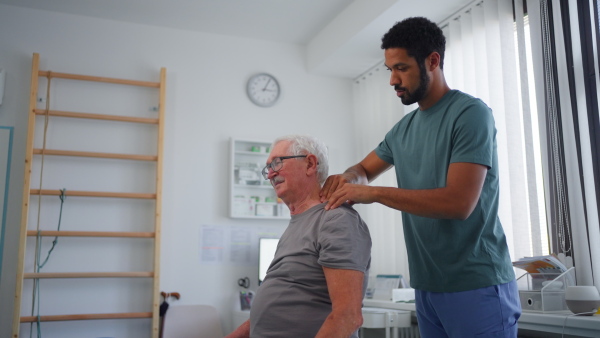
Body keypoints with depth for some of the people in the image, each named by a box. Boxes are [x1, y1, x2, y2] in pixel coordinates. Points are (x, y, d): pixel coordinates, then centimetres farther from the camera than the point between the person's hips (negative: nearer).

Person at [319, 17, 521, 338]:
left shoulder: (470, 113, -12)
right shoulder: (403, 129, 10)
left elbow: (459, 202, -22)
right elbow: (364, 169, 21)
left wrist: (373, 193, -20)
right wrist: (347, 178, -3)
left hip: (476, 285, -7)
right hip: (426, 286, 7)